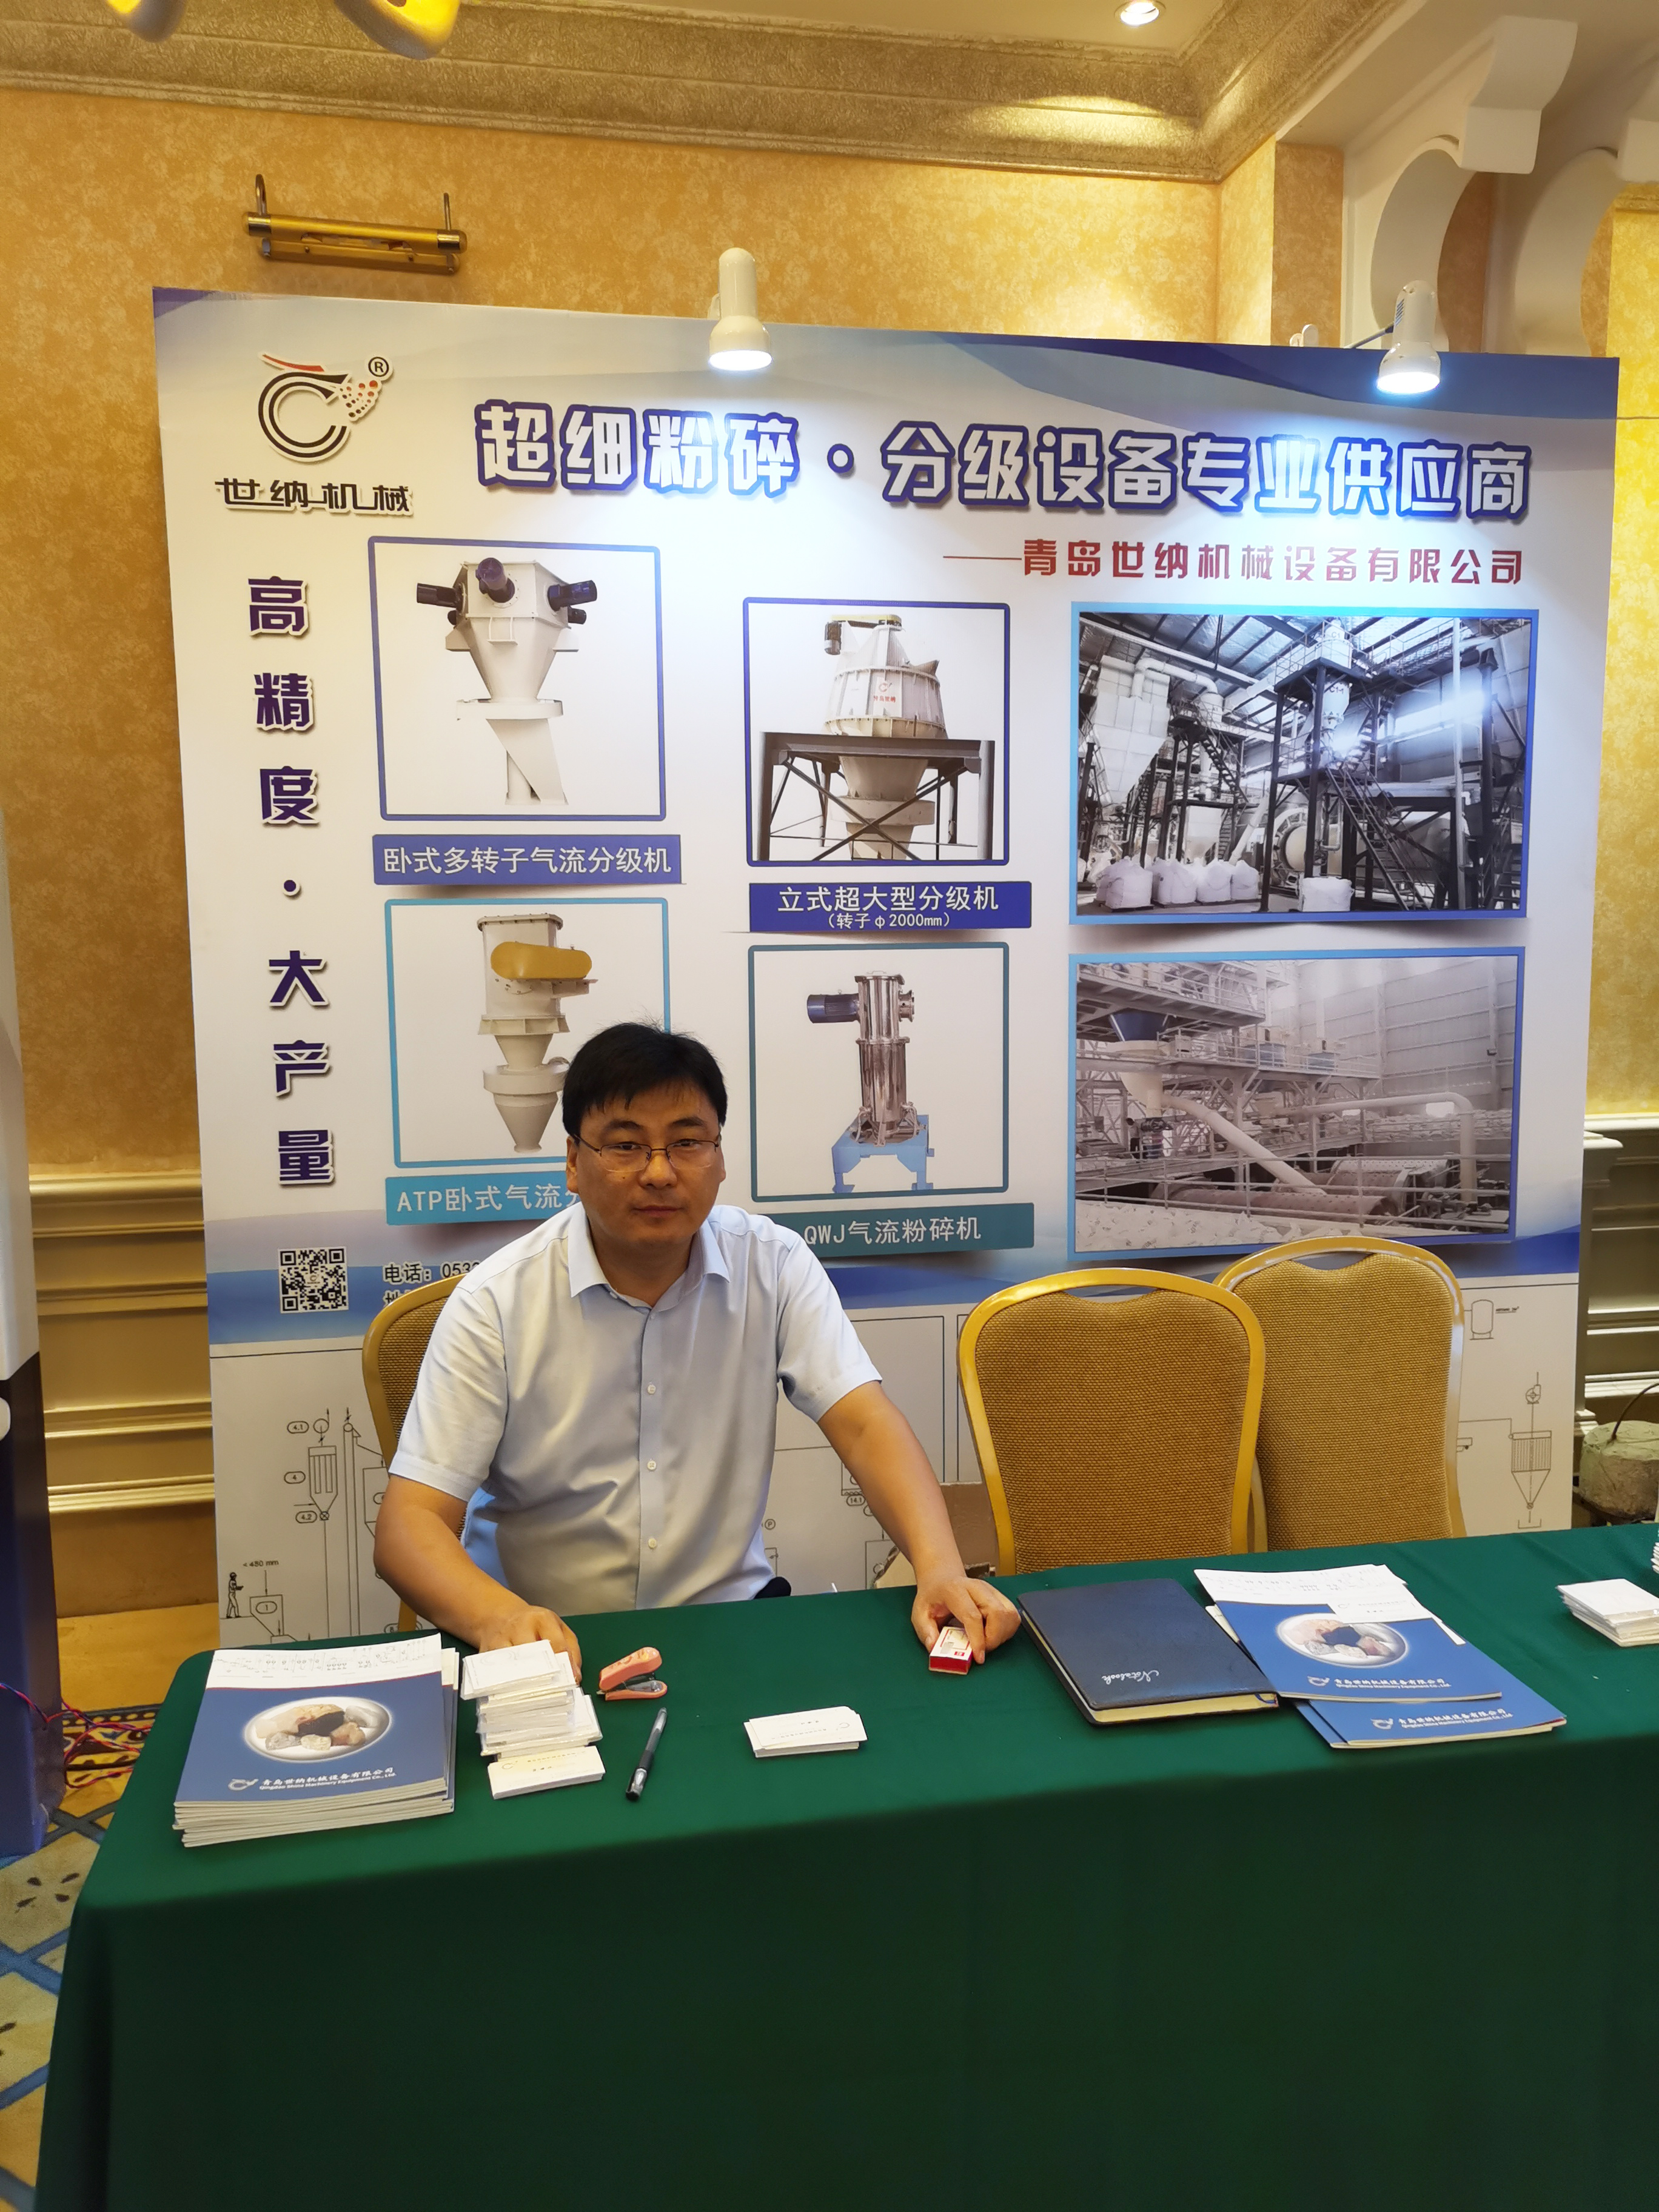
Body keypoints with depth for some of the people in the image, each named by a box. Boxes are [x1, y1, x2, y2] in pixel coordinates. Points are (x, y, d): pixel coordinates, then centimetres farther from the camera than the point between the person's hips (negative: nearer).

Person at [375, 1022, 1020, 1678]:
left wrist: (940, 1568, -27)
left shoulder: (773, 1266, -2)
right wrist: (497, 1616, -35)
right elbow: (407, 1523, -14)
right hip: (551, 1641, -1)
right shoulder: (495, 1303, -11)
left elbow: (865, 1424, -9)